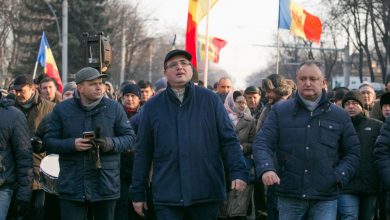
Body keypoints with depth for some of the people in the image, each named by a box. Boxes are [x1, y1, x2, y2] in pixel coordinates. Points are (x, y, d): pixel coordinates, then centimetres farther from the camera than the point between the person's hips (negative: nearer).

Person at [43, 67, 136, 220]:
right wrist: (72, 144, -15)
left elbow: (130, 138, 4)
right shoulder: (62, 110, 4)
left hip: (106, 186, 1)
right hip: (72, 188, -1)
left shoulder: (114, 108, 5)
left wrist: (110, 144, -16)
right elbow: (48, 142, 3)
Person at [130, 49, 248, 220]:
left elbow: (229, 140, 3)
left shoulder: (210, 100, 6)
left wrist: (238, 172, -11)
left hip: (207, 193, 0)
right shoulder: (152, 107, 8)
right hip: (167, 196, 0)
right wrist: (138, 193, 8)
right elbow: (142, 153, 10)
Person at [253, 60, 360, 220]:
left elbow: (352, 151, 15)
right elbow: (262, 143, -1)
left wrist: (339, 176, -3)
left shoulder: (339, 116, 9)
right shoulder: (280, 111, 7)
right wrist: (266, 169, -21)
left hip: (325, 200, 0)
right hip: (289, 198, 1)